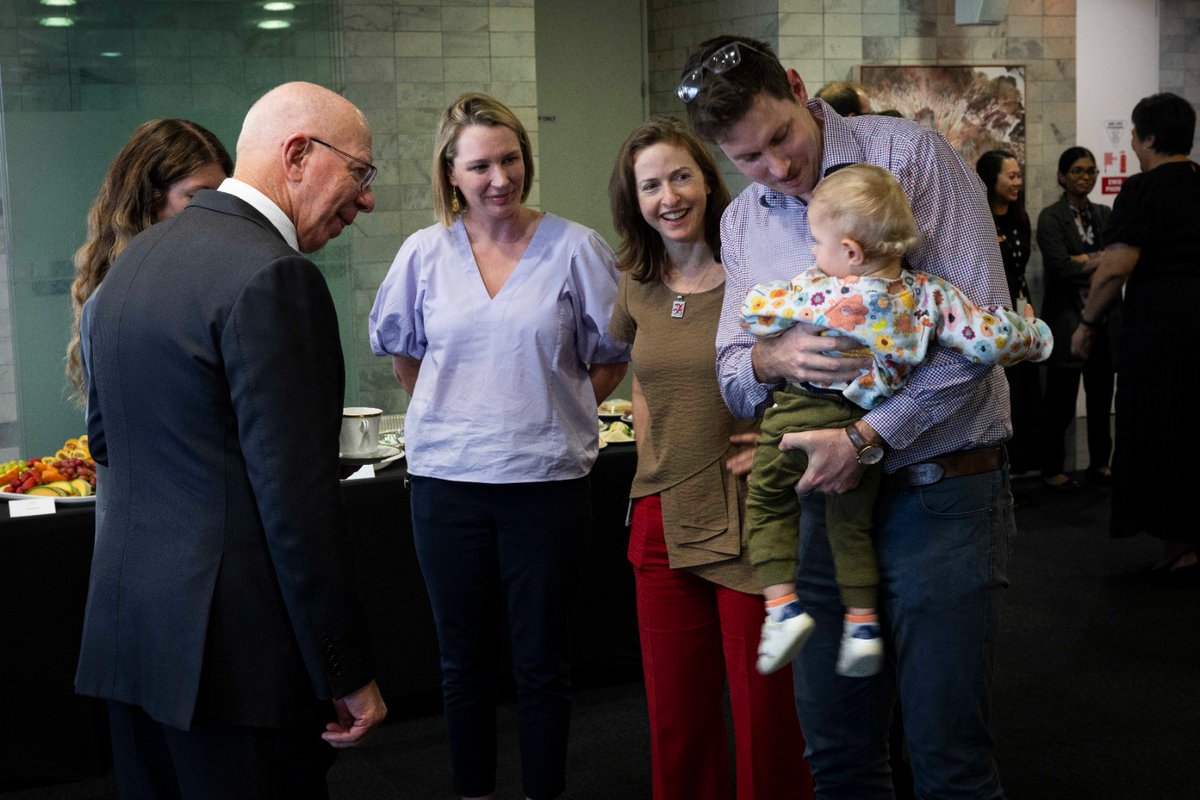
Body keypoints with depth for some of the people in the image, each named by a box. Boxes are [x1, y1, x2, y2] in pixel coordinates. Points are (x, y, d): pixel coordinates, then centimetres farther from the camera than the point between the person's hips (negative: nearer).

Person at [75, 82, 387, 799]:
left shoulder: (134, 257, 10)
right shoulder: (273, 277, -18)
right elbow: (299, 498, -21)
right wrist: (349, 675, -15)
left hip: (123, 628, 9)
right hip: (230, 649, -9)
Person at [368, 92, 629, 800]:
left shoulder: (575, 248, -3)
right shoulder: (425, 252, 4)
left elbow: (613, 356, 8)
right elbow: (400, 348, 19)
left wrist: (556, 412, 3)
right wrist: (452, 410, 12)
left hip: (547, 477, -2)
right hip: (447, 477, 2)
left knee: (543, 663, 7)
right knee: (464, 661, 12)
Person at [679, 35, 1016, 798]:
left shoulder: (910, 154, -8)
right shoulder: (741, 224, 10)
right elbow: (732, 376, 12)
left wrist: (868, 437, -18)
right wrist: (772, 360, -13)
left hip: (940, 496, -5)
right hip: (826, 496, 5)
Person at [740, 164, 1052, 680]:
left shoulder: (814, 292, -14)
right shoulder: (928, 295, -9)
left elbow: (754, 310, -2)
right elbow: (990, 341, -11)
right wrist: (1031, 334, 10)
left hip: (800, 418, -3)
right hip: (864, 433, 4)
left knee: (767, 503, 16)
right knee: (852, 523, 22)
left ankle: (782, 604, 3)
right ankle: (863, 623, 23)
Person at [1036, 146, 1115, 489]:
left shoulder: (1104, 215, 13)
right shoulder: (1051, 217, -3)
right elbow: (1060, 267, -15)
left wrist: (1085, 261, -12)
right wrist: (1100, 262, -5)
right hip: (1067, 318, -5)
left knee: (1101, 397, 9)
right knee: (1061, 400, 0)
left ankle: (1100, 464, 20)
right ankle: (1052, 469, 9)